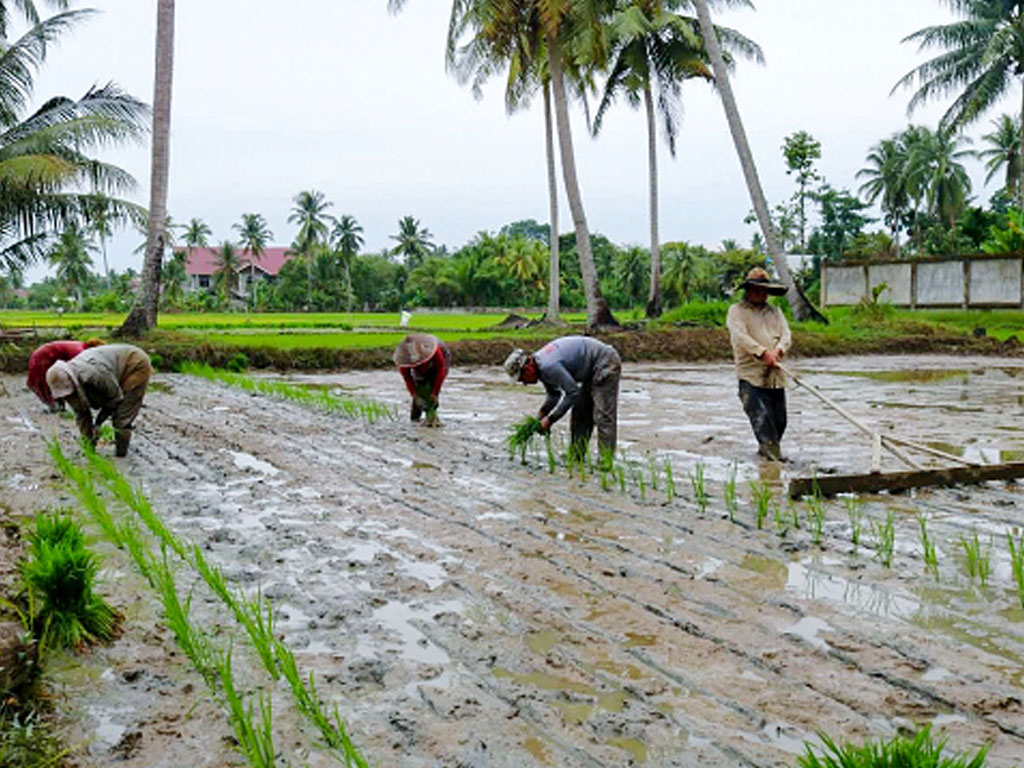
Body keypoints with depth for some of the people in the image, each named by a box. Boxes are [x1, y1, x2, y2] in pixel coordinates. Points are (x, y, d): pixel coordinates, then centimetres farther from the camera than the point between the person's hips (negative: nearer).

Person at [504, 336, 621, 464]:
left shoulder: (548, 366, -28)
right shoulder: (540, 366, 4)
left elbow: (573, 393, -25)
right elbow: (554, 395, 16)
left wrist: (550, 419, -18)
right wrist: (539, 417, 4)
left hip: (605, 363, -11)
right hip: (592, 370, 11)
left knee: (603, 415, -14)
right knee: (581, 413, 11)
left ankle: (606, 461, -13)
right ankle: (575, 457, 15)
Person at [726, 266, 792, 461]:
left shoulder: (775, 312, 22)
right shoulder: (737, 311, 5)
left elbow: (786, 335, 8)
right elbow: (740, 336, -11)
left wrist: (778, 350, -15)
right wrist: (763, 352, -23)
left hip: (776, 376, 5)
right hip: (751, 375, -5)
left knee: (779, 420, 6)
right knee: (762, 417, -14)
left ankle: (765, 450, 24)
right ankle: (773, 455, -15)